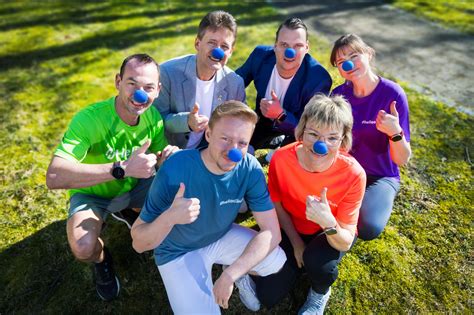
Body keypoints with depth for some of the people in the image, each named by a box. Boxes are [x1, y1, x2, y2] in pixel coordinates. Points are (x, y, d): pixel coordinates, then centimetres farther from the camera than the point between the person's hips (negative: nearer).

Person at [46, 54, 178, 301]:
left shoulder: (153, 115, -17)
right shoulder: (89, 119, -33)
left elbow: (158, 160, -6)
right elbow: (54, 177, -43)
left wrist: (170, 157, -31)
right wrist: (122, 168, -51)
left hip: (135, 186, 4)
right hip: (93, 193, -3)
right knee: (84, 248, -29)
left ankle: (135, 213, 19)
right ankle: (102, 260, 11)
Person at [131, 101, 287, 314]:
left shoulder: (249, 168, -22)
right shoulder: (175, 170, -31)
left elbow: (272, 231, -19)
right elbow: (138, 244, -24)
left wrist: (230, 275, -29)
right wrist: (169, 217, -45)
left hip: (223, 237, 3)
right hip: (179, 251, -2)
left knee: (277, 261, -16)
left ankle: (239, 274, 18)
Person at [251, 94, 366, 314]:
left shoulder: (353, 174, -31)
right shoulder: (281, 158, -27)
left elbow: (345, 243, -27)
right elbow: (276, 204, -7)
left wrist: (328, 223, -48)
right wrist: (296, 244, -7)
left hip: (332, 234, -1)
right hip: (291, 230, 2)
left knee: (319, 263, -34)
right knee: (267, 297, -5)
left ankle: (320, 293, 4)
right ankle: (300, 262, 24)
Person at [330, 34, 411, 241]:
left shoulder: (392, 94, -16)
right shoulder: (339, 95, -6)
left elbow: (402, 160, -14)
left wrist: (395, 133, -35)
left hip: (380, 177, -3)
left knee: (368, 228, -30)